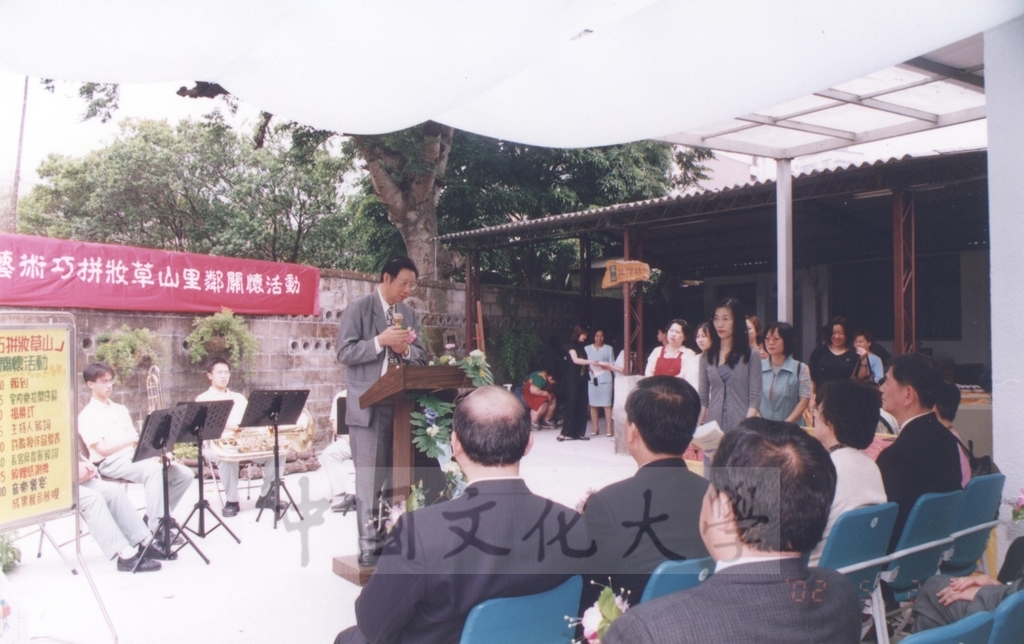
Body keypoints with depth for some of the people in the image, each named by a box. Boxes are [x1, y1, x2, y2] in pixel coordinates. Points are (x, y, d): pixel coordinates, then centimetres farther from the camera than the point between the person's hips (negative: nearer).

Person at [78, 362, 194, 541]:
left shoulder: (120, 409, 20)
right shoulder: (87, 416, -1)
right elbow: (102, 449, -12)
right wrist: (132, 440, -22)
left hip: (133, 457, 7)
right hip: (110, 463, -7)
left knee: (185, 474, -11)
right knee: (153, 469, -38)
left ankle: (156, 517, 2)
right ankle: (156, 528, -35)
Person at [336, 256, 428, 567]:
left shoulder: (409, 313, 14)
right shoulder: (358, 309, -3)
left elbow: (421, 356, 14)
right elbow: (345, 353, -9)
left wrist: (405, 349, -8)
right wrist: (380, 341, -20)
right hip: (369, 405, -5)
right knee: (369, 477, -4)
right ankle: (369, 545, 4)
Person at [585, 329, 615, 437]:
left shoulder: (608, 348, 10)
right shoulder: (587, 348, 11)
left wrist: (604, 365, -8)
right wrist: (589, 368, -10)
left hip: (605, 379, -1)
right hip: (591, 378, 1)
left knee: (607, 404, -5)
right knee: (593, 404, 1)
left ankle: (609, 428, -3)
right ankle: (595, 427, 9)